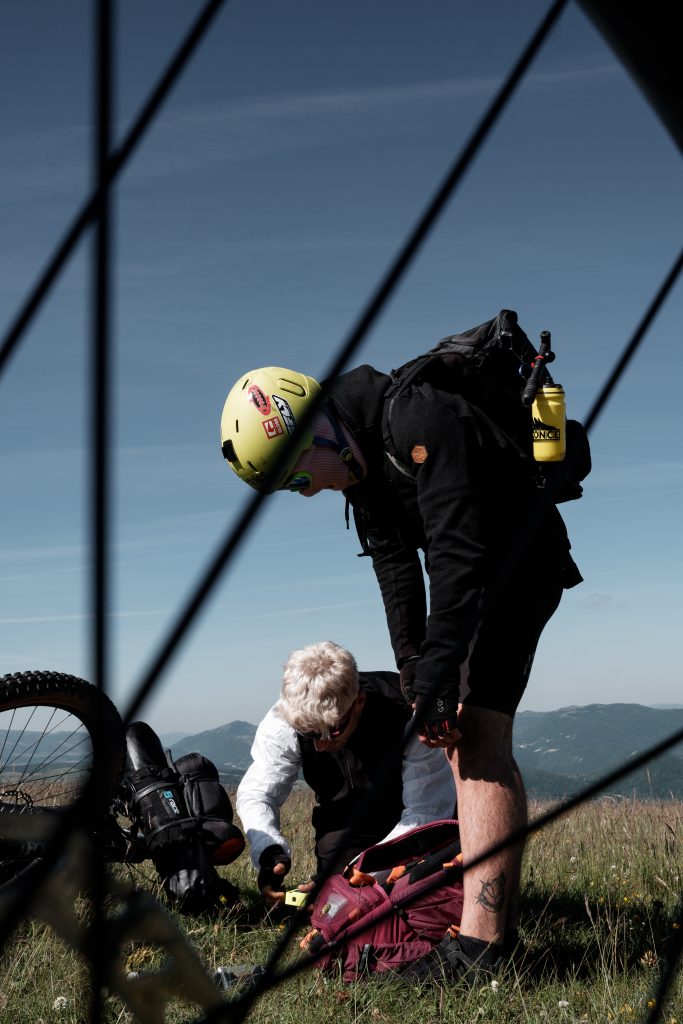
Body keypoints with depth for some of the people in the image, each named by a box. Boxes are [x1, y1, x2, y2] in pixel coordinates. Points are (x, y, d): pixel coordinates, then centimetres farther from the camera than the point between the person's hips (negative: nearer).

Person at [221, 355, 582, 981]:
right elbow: (396, 563, 6)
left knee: (475, 737, -19)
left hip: (519, 560, -10)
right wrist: (412, 664, 1)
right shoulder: (361, 460, 2)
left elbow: (459, 550, -31)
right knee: (471, 740, 11)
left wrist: (440, 668, -30)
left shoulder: (419, 421, -28)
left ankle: (480, 946, -21)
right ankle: (501, 923, 19)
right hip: (472, 575, 10)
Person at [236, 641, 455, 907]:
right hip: (344, 822, 2)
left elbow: (429, 810, -30)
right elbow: (256, 794, -15)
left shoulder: (407, 715, -34)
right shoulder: (285, 719, -26)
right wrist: (269, 852, -36)